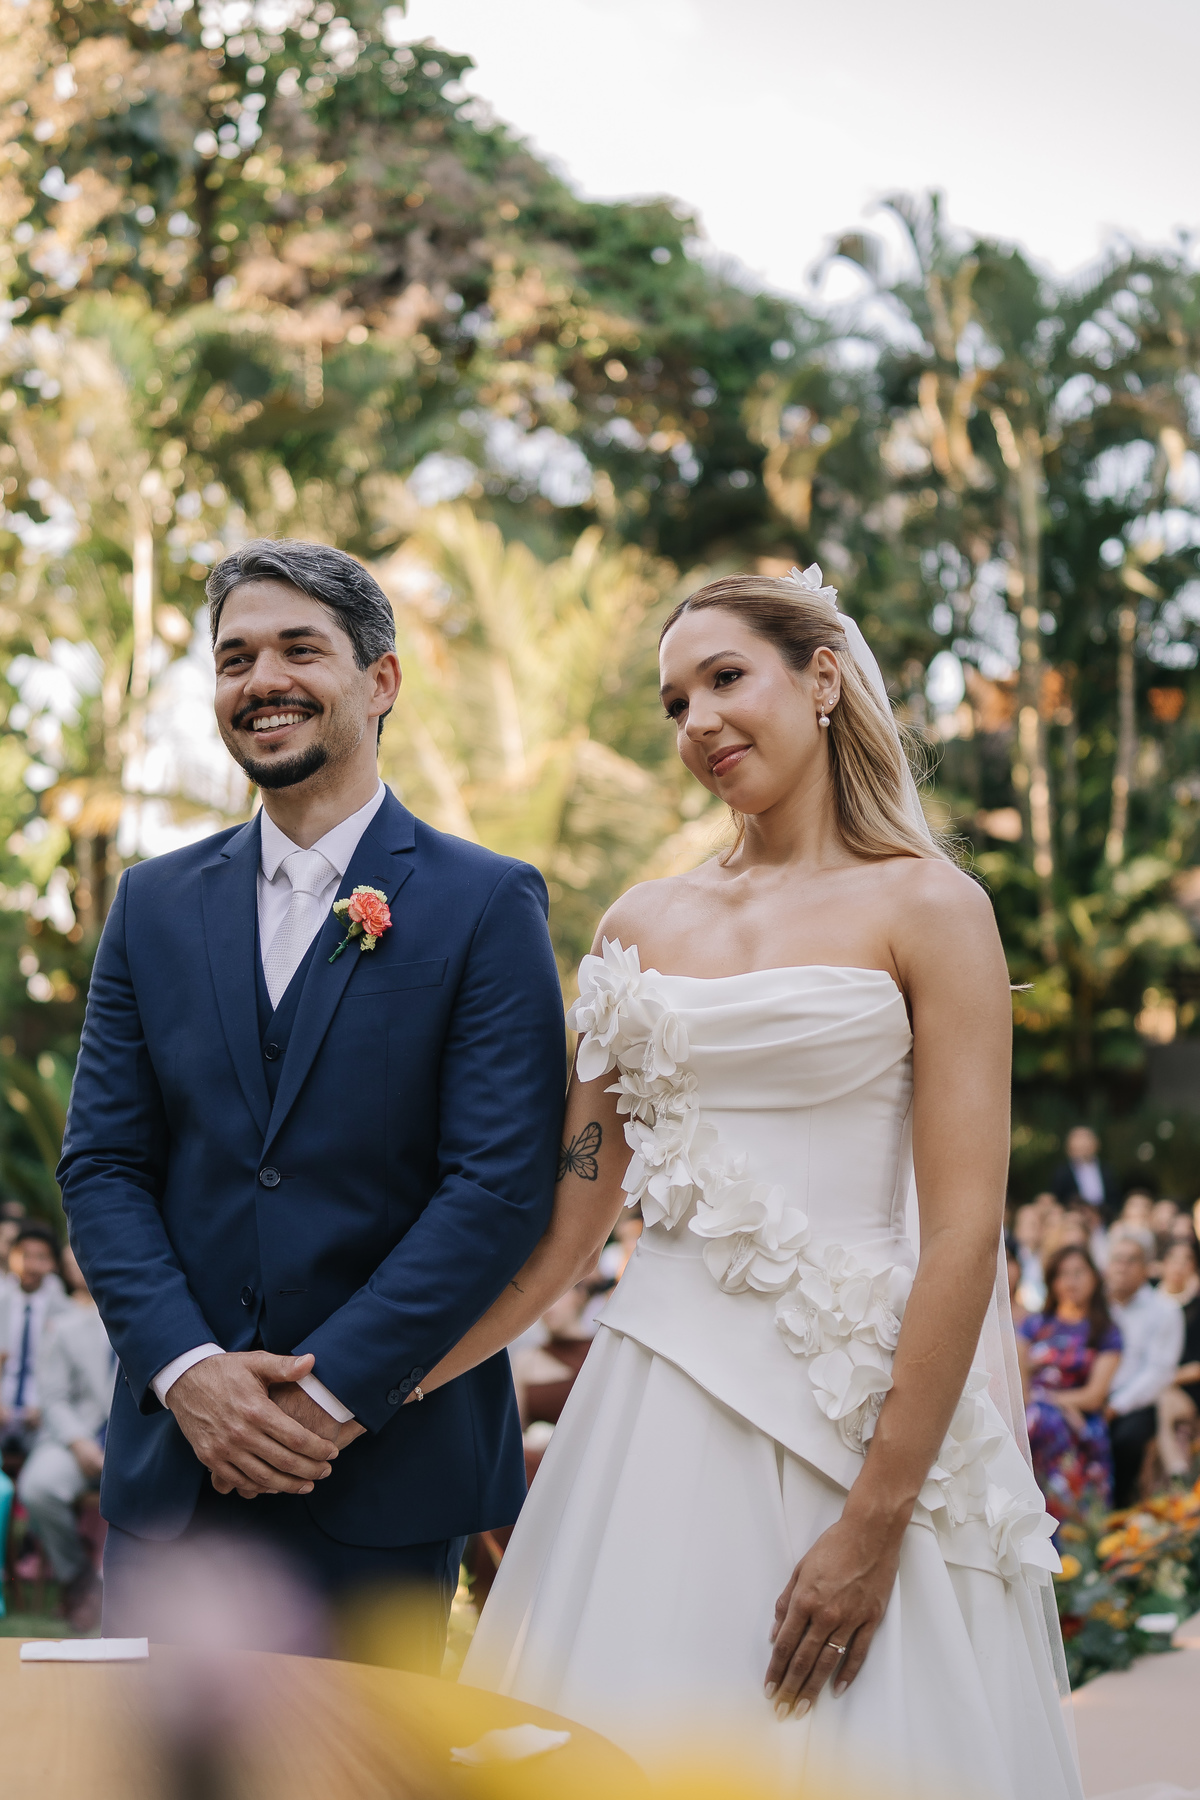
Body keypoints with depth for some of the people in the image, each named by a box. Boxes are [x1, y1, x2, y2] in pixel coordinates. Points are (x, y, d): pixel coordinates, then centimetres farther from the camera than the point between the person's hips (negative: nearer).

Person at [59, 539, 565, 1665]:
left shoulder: (487, 905, -3)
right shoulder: (155, 904, 10)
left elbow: (503, 1185, -11)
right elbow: (101, 1164, 5)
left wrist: (333, 1389, -15)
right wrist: (186, 1367, -10)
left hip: (386, 1460, -3)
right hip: (174, 1459, 3)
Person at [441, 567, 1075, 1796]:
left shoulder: (925, 909, -2)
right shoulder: (643, 924, 12)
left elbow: (965, 1233, -9)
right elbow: (569, 1210, 12)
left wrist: (877, 1523, -15)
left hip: (845, 1414, -4)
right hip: (656, 1406, 4)